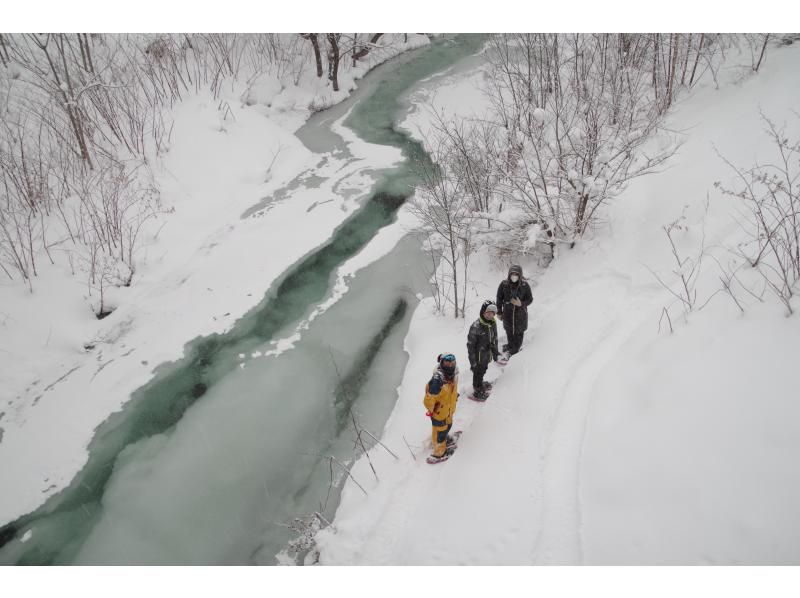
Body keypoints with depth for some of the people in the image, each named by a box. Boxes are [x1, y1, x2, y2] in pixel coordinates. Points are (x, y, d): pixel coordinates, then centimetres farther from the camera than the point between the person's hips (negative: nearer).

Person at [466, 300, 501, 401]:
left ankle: (480, 384, 51)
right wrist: (473, 361, -18)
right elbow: (470, 344, -21)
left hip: (487, 355, 6)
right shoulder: (476, 326, -29)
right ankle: (477, 391, 34)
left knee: (483, 371, 26)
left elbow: (494, 339, 10)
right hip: (478, 356, -6)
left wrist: (496, 353, 16)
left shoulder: (493, 323, -6)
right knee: (478, 373, 13)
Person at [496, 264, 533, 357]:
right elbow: (499, 298, 1)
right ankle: (511, 346, 40)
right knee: (509, 332, 16)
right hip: (508, 313, 1)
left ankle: (515, 349, 27)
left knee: (519, 332, 9)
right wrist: (499, 312, 5)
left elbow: (530, 299, -4)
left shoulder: (525, 285, -15)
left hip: (520, 313, -1)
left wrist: (521, 304, -23)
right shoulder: (504, 284, -13)